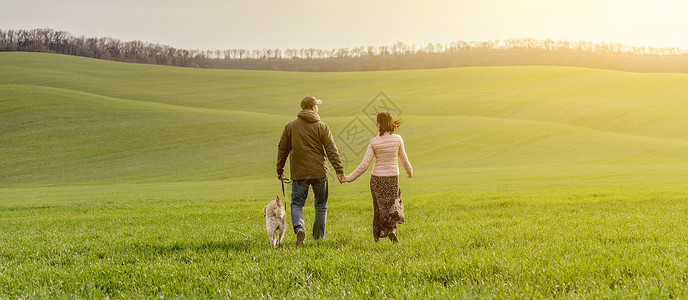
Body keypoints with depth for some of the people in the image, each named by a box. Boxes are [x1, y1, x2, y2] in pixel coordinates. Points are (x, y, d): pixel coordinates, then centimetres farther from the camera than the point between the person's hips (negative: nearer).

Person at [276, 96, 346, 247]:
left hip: (299, 173, 1)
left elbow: (282, 149, 9)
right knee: (321, 206, 11)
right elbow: (332, 150, -6)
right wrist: (339, 170, -4)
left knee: (296, 204, 3)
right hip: (319, 172, -1)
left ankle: (299, 228, -24)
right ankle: (319, 238, 15)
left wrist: (280, 170, 18)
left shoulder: (290, 126, 4)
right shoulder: (322, 127, -2)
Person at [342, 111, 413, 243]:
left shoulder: (374, 142, -12)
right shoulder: (397, 139, -8)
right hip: (392, 178, 0)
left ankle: (377, 235, 21)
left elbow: (365, 165, -13)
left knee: (379, 206, 15)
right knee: (394, 203, 16)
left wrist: (349, 178, -6)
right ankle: (392, 229, -8)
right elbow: (404, 159, 5)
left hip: (377, 178, 0)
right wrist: (410, 171, 25)